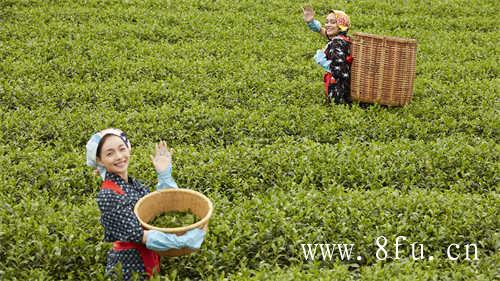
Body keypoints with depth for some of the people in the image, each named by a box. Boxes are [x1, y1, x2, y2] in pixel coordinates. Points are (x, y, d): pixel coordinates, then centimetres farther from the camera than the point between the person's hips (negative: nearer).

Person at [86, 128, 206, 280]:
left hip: (150, 259, 7)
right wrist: (184, 240, -30)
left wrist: (164, 174, -6)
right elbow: (137, 234, -24)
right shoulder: (107, 196, -20)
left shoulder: (136, 184, 2)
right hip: (128, 264, -7)